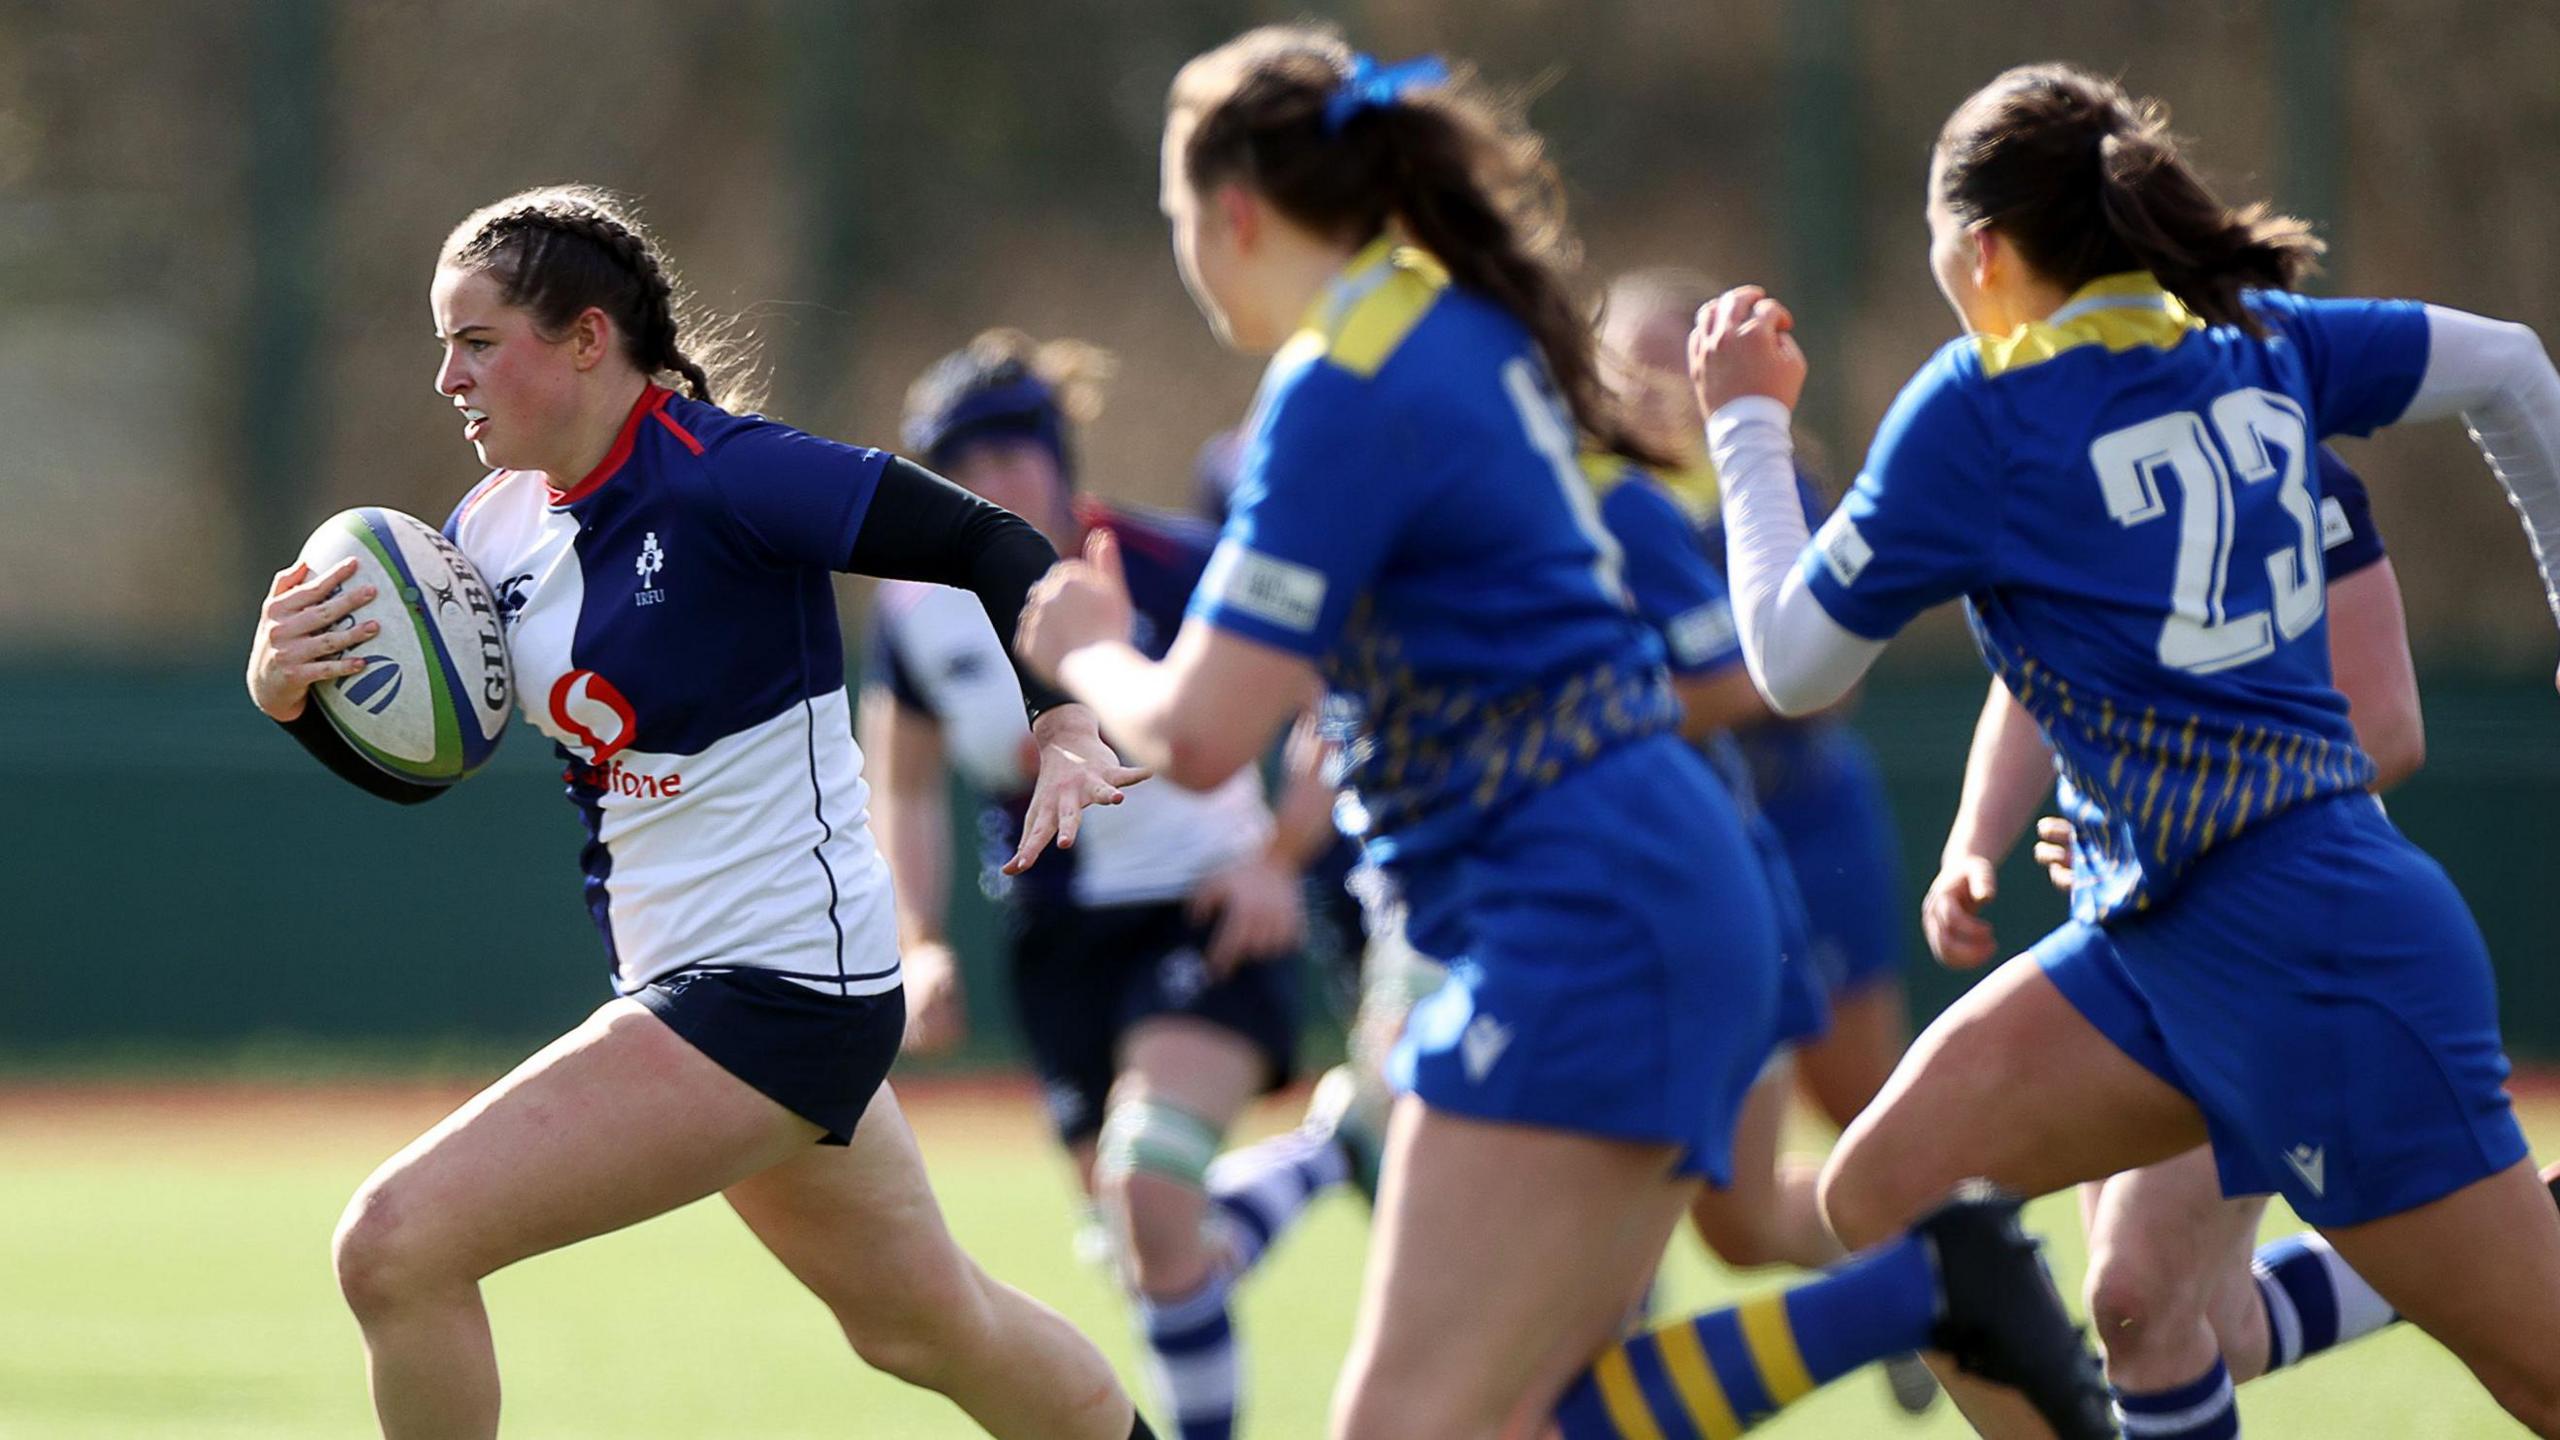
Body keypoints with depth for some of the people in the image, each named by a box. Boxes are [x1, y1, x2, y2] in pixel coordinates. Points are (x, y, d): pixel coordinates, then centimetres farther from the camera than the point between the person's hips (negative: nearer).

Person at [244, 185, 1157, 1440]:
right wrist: (285, 689, -11)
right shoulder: (496, 527, 5)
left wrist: (1066, 728, -33)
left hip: (776, 992, -10)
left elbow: (989, 545, -19)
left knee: (396, 1243, -17)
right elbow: (408, 765, 9)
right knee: (920, 1320, 27)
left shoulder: (716, 474, -19)